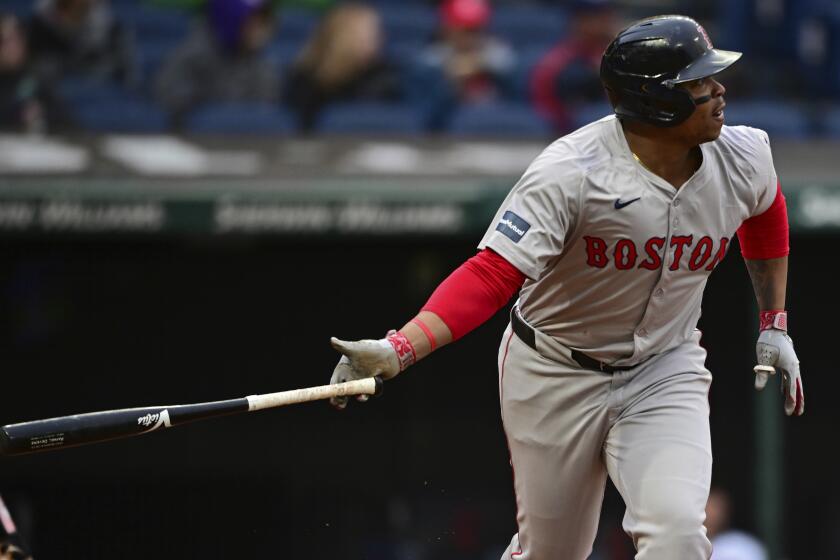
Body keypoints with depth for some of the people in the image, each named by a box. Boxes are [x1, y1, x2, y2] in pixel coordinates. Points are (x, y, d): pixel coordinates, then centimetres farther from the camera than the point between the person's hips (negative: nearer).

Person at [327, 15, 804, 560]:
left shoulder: (743, 157, -9)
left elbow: (766, 214, 16)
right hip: (556, 375, -2)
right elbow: (492, 275, -31)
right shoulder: (572, 172, -25)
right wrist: (399, 349, -44)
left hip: (665, 373, 3)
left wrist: (775, 325, 16)